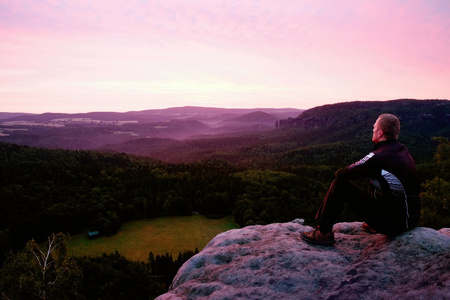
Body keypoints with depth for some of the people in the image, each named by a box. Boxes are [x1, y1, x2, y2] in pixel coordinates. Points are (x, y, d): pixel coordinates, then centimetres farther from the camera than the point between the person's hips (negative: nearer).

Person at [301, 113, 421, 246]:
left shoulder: (379, 157, -22)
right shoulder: (403, 150, 4)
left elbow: (341, 174, -14)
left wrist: (340, 173, 6)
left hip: (392, 222, -8)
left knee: (339, 183, -7)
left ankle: (323, 232, 2)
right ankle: (373, 225, 39)